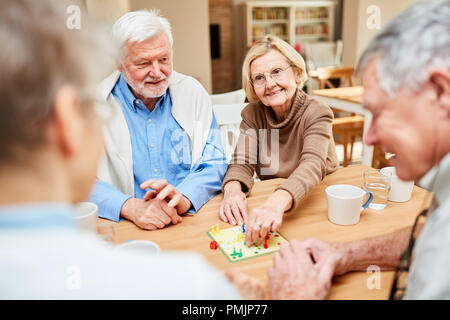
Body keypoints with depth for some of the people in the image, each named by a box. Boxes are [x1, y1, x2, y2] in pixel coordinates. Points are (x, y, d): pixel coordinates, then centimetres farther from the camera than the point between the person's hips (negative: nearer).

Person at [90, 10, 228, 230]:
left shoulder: (192, 92, 5)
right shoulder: (93, 103, -3)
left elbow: (214, 163, 4)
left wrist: (184, 198, -16)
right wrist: (131, 207, -24)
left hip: (195, 222, 0)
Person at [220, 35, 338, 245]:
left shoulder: (317, 114, -12)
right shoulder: (252, 114, 0)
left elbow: (313, 165, -30)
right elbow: (242, 163, -9)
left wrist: (277, 202, -50)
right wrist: (233, 190, -34)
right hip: (267, 200, 4)